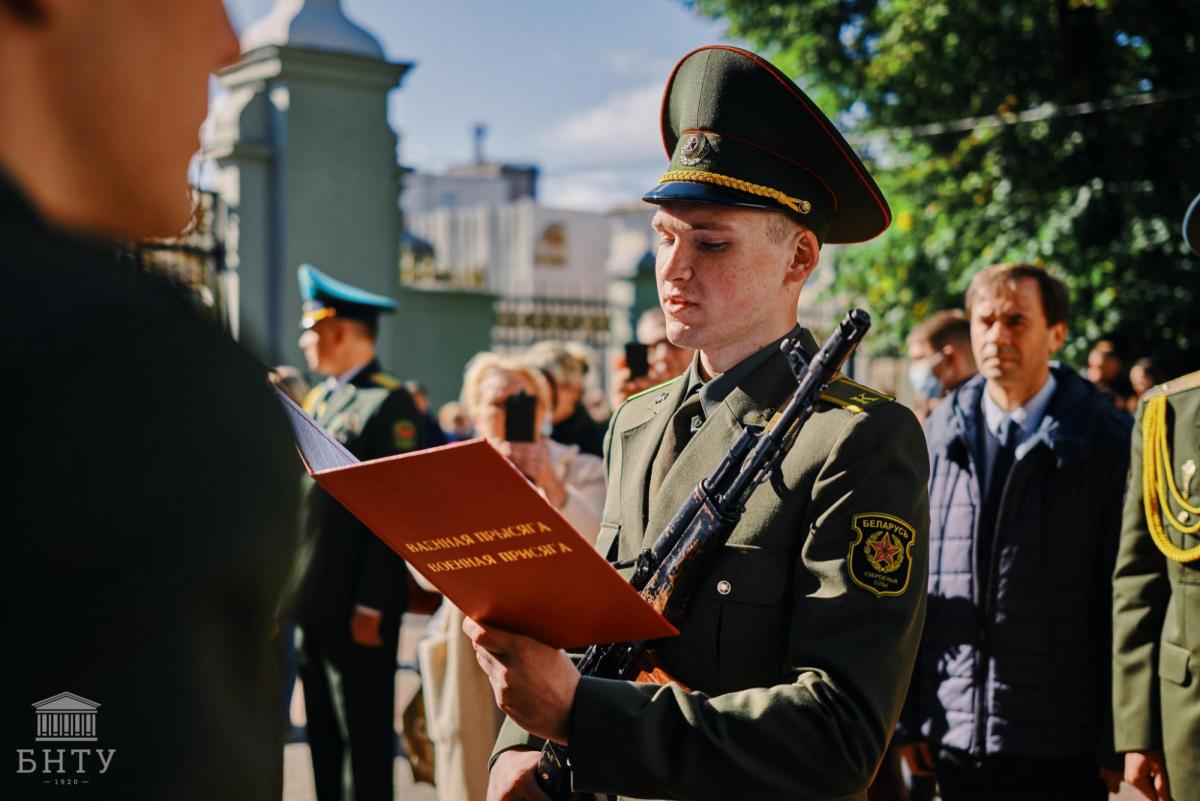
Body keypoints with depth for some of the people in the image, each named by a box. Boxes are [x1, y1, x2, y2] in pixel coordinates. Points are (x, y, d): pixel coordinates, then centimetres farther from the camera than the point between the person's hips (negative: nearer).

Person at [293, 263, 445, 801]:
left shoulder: (390, 404, -12)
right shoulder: (319, 399, 15)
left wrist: (372, 605, -18)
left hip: (356, 603, -8)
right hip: (309, 595, 8)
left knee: (366, 730, 3)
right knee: (323, 725, 16)